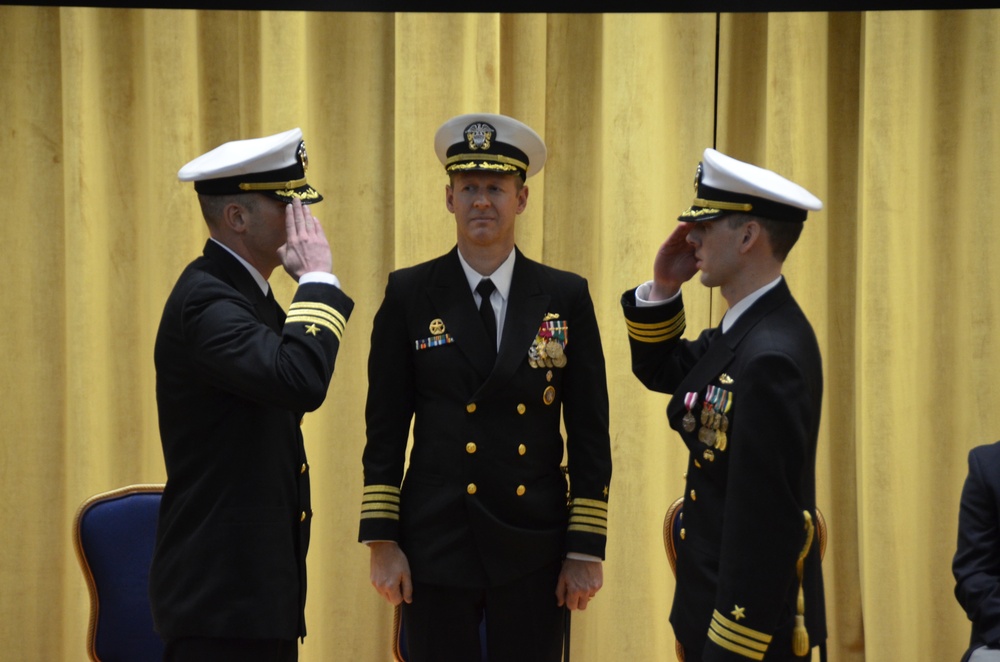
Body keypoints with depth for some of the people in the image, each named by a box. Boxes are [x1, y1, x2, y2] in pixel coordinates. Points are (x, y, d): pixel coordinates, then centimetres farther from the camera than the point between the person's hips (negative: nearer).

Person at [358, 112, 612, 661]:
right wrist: (382, 541, -3)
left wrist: (586, 550, -1)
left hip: (533, 553, 0)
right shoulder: (409, 294, 2)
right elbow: (386, 428, 2)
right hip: (436, 548, 0)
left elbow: (590, 434, 3)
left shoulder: (566, 298, 3)